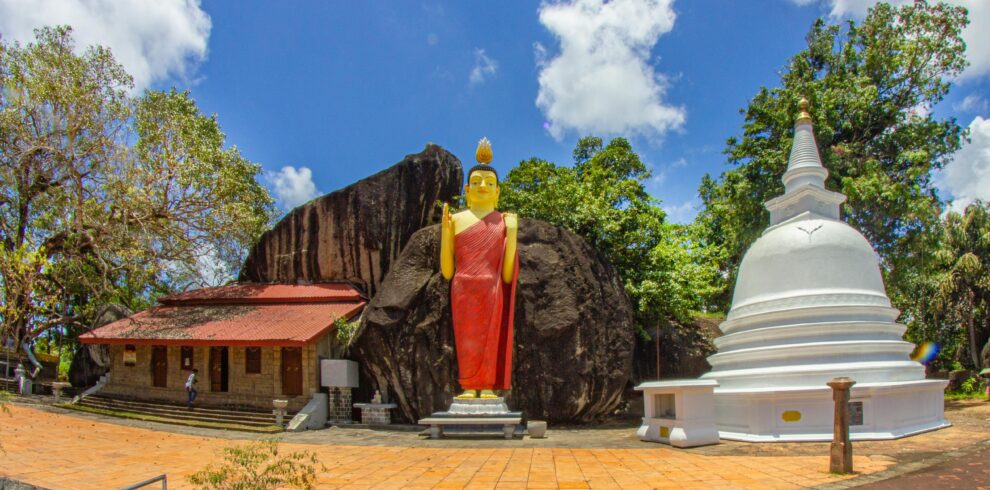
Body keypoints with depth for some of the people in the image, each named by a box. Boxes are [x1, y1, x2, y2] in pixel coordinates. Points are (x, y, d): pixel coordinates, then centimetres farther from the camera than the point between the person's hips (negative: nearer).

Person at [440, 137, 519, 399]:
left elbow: (508, 275, 1)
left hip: (493, 294, 0)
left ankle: (488, 388, 9)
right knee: (466, 341, -1)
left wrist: (512, 234, -7)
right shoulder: (455, 220, 9)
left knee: (491, 340, 0)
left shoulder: (505, 222, 7)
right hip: (463, 295, 0)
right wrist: (445, 231, -6)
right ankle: (468, 388, 7)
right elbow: (447, 272, 3)